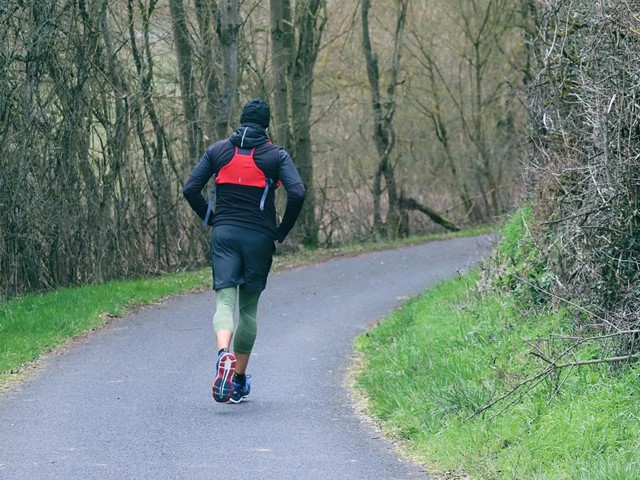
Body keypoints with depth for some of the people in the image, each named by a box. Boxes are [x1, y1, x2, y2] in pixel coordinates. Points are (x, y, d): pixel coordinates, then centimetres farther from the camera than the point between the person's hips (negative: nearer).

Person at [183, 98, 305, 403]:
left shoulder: (218, 150, 7)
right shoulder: (276, 155, 1)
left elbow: (190, 189, 2)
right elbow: (297, 193, -11)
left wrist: (212, 220, 12)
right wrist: (281, 231, 2)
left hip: (224, 233, 1)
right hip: (259, 238, -1)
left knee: (225, 301, -6)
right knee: (248, 308, 12)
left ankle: (224, 354, -37)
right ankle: (239, 380, 16)